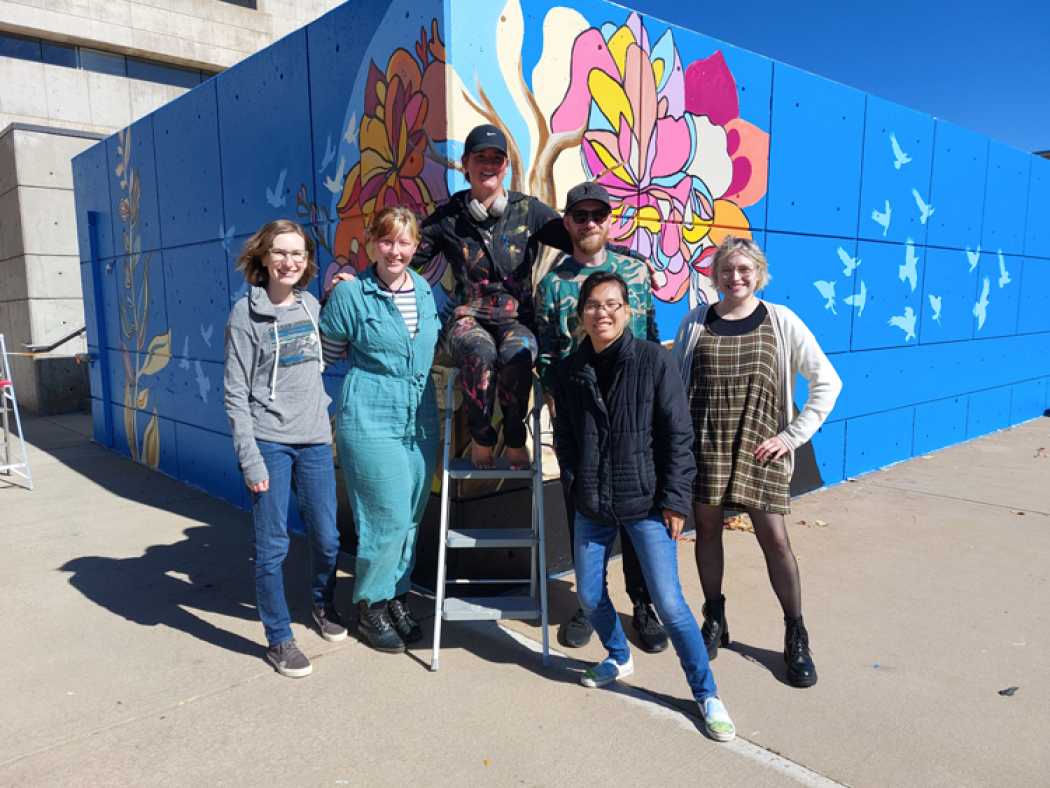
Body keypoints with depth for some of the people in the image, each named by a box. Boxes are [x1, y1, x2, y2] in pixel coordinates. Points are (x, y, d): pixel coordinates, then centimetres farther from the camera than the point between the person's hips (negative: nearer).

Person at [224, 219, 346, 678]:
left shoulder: (311, 305, 8)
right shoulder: (246, 313, -5)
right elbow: (235, 392, -7)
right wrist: (250, 457, -11)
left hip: (314, 440, 5)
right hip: (269, 443, -4)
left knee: (326, 538, 12)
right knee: (272, 546, 3)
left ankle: (323, 604, 40)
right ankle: (278, 638, 20)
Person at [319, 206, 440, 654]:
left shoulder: (426, 291, 8)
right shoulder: (350, 294, -6)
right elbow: (325, 354, 4)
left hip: (421, 422, 5)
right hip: (370, 423, -5)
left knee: (411, 518, 12)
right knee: (389, 519, -3)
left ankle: (396, 597, 30)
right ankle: (370, 608, 18)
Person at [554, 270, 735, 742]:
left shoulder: (653, 361, -9)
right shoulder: (570, 371, 2)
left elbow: (678, 435, -8)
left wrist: (674, 500, -10)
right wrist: (576, 486, 3)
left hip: (646, 503, -4)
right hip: (593, 507, 4)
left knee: (669, 602, -3)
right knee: (589, 596, 13)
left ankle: (706, 694, 19)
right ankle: (619, 658, 43)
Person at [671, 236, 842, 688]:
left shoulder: (780, 321, 0)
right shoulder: (696, 322, 5)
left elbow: (827, 382, 2)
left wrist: (793, 435, -4)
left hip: (759, 447, -2)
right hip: (704, 443, 2)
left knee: (775, 539, -2)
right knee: (707, 529, 10)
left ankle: (796, 637, 17)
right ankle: (714, 622, 29)